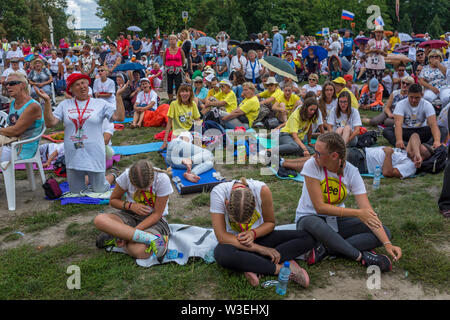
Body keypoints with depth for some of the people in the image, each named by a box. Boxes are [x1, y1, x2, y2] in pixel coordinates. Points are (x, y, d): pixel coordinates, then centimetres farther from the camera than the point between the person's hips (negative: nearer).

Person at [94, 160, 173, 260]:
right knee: (99, 220, -30)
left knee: (140, 252, -37)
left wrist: (132, 231, -23)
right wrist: (130, 206, -18)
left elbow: (157, 214, -15)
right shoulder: (126, 176, -14)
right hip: (131, 215, 4)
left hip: (153, 219, -4)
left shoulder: (162, 179, -21)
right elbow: (113, 200, 3)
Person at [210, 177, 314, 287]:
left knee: (307, 239, -16)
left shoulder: (262, 190, -23)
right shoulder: (218, 193, -27)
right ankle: (281, 268, -25)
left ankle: (252, 268, -26)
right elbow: (221, 236, -26)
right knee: (221, 254, -39)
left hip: (258, 236, 3)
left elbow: (270, 223, -5)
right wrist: (259, 248, -29)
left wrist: (253, 233, -26)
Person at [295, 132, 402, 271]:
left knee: (384, 232, -14)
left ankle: (325, 249, -21)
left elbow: (367, 210, -15)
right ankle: (360, 256, -20)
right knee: (314, 225, -41)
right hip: (310, 218, -4)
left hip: (337, 220, 4)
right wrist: (357, 213, -27)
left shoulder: (351, 172, -11)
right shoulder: (312, 165, -18)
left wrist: (387, 244, -25)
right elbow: (320, 207, -21)